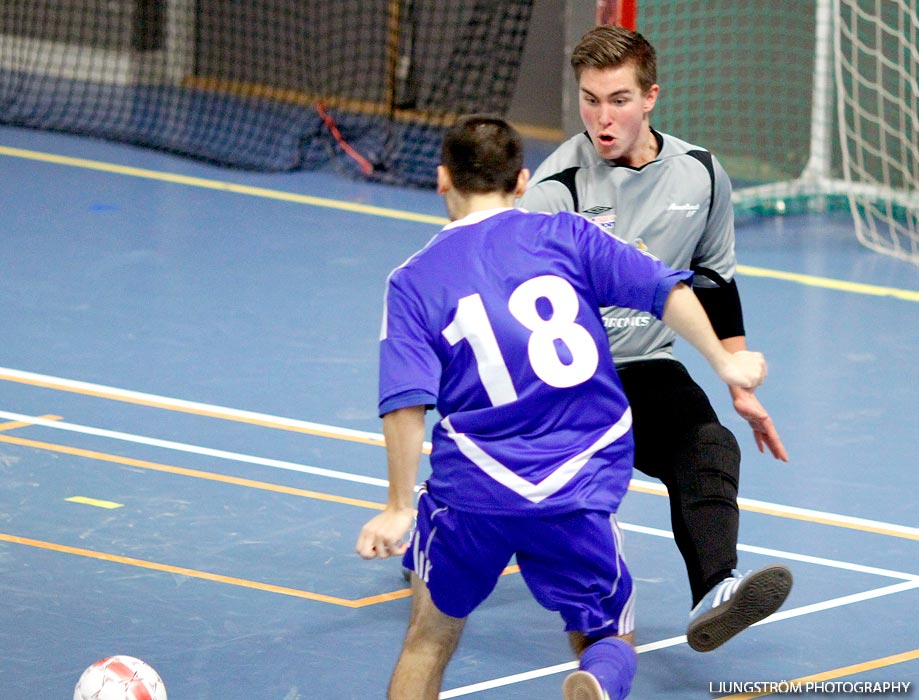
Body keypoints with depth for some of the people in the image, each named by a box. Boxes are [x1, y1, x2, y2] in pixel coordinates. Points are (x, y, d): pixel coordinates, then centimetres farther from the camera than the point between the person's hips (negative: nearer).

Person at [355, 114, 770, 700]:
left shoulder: (414, 281, 3)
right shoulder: (565, 235, 4)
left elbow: (407, 403, -7)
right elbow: (665, 289, -2)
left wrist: (399, 507, -4)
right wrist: (724, 361, 10)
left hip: (473, 484, 0)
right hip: (582, 493, 0)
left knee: (431, 638, 22)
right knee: (609, 642, 14)